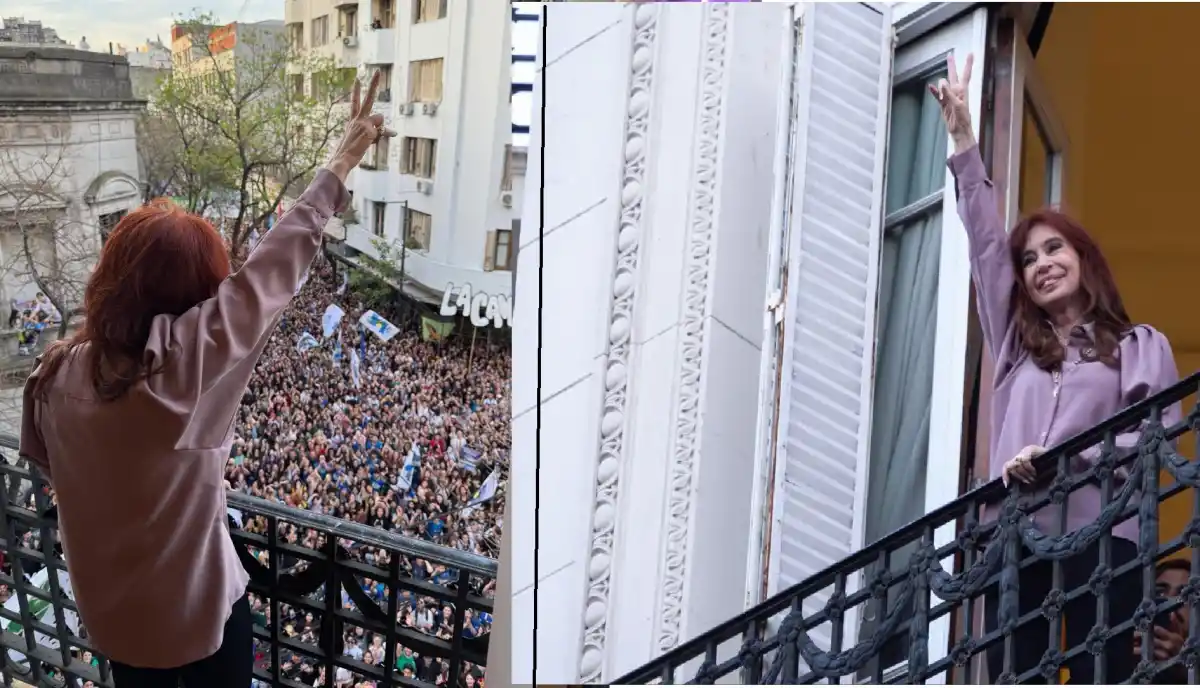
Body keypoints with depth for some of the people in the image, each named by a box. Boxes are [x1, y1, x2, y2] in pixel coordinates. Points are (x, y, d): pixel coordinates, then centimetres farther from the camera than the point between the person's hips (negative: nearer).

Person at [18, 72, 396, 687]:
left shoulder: (56, 372, -12)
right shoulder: (191, 356, -28)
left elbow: (42, 459, 8)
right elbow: (275, 263, -20)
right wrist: (343, 159, -11)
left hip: (108, 611, 4)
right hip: (199, 608, -4)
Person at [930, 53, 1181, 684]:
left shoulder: (1142, 347, 13)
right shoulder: (1015, 341, 22)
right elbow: (985, 246, 18)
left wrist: (1066, 459, -14)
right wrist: (963, 142, 16)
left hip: (1101, 538, -2)